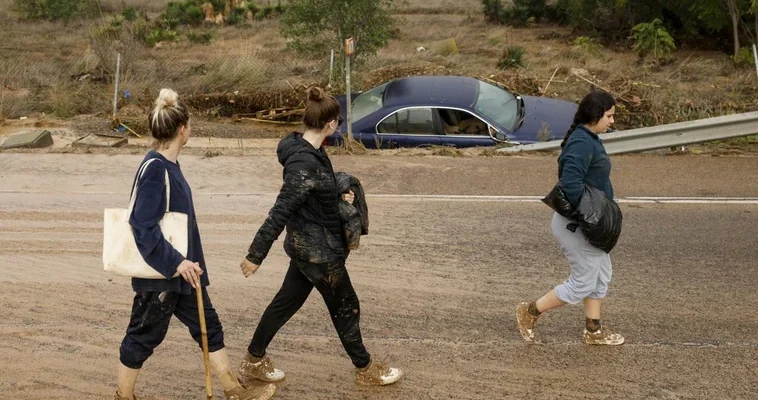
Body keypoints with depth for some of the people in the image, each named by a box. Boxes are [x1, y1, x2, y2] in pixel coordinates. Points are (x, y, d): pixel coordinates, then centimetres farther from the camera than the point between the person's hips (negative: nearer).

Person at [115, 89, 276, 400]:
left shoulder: (169, 165, 6)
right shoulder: (154, 170, -22)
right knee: (143, 337, 8)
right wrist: (176, 262, -26)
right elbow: (143, 228, -26)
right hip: (160, 275, -10)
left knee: (208, 326, 15)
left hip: (180, 271, 10)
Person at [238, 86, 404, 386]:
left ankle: (254, 361, 34)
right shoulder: (306, 164, -30)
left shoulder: (305, 149, 1)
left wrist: (339, 197, 1)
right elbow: (280, 212, -28)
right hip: (318, 250, -9)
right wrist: (256, 255, -25)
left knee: (287, 301, 20)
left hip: (306, 244, 9)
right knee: (345, 307, 9)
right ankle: (365, 370, 29)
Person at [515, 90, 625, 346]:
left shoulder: (589, 139, 9)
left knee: (601, 274, 17)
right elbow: (571, 183, -33)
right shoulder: (582, 143, -24)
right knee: (583, 283, 1)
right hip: (576, 225, -11)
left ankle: (593, 331, 28)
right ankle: (530, 312, 13)